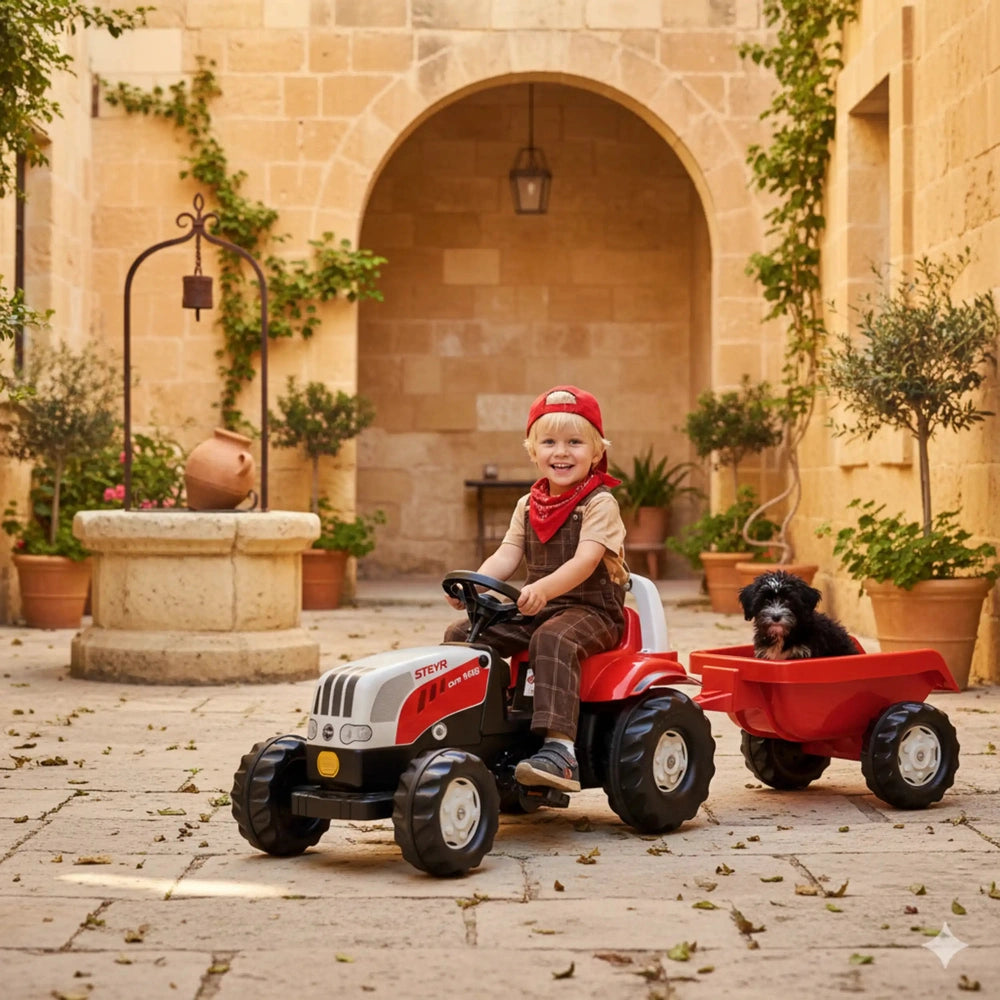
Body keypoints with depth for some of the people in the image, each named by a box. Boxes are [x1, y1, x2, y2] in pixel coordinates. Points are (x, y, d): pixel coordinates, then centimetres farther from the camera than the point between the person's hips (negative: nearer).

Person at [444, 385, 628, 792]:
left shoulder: (600, 503, -8)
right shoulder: (529, 506, 13)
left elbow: (584, 561, -23)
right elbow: (507, 555, 2)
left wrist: (543, 588, -41)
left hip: (591, 609, -7)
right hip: (537, 609, 7)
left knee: (553, 639, -38)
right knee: (461, 634, -7)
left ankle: (559, 751, -46)